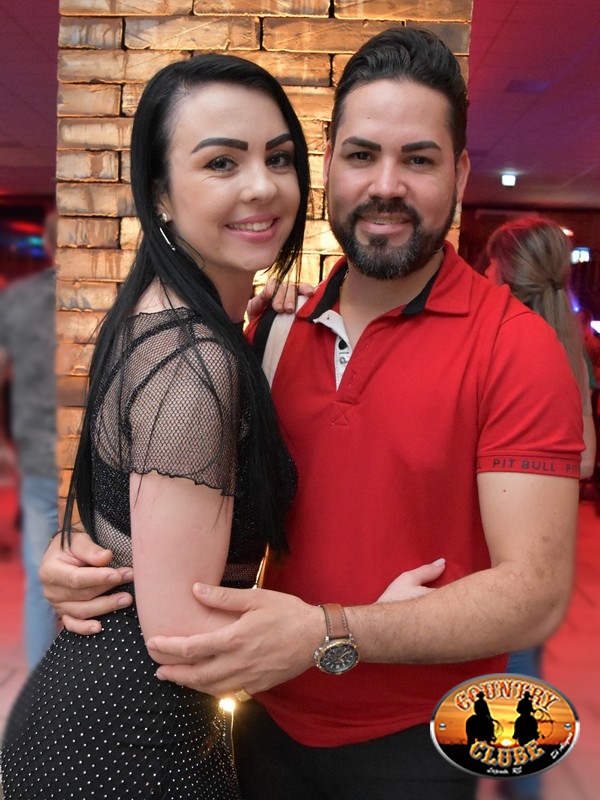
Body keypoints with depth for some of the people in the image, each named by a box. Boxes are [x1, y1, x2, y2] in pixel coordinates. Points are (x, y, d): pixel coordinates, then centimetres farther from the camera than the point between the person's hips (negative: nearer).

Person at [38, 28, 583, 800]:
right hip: (270, 718, 4)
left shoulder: (515, 346, -17)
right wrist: (96, 552, -13)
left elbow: (535, 592, -21)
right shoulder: (279, 329, -4)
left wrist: (327, 634, -32)